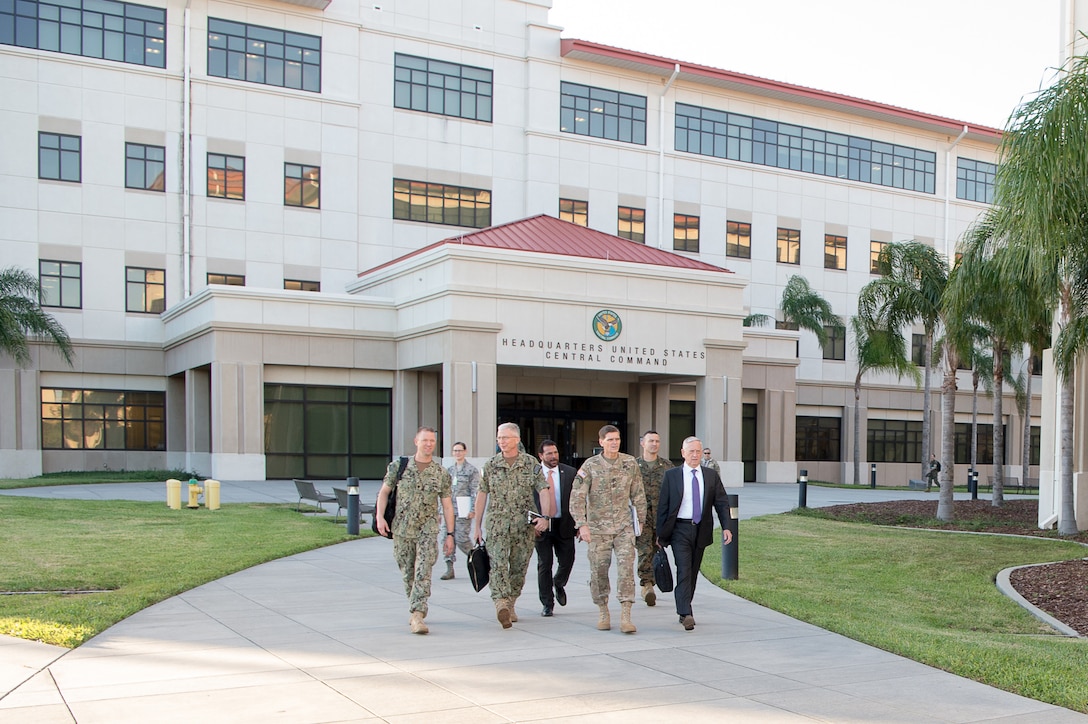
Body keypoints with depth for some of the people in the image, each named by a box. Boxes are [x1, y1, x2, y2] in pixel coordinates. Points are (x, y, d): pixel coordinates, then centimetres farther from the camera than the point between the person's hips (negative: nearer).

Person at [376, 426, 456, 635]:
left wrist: (449, 535, 1)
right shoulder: (398, 466, 2)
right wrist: (380, 517, -7)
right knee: (408, 573, 11)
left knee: (423, 572, -14)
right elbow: (384, 492, 7)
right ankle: (416, 609, 30)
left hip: (427, 530, -1)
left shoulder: (441, 473, 2)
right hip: (402, 529, 1)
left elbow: (447, 505, 5)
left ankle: (417, 615, -19)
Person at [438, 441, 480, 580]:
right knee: (446, 537, 0)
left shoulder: (472, 470, 1)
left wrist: (472, 510, -11)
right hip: (448, 510, 5)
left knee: (461, 539, -9)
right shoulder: (449, 470, 16)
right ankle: (449, 569, 6)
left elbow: (475, 491, -4)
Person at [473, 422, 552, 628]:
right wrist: (477, 525, 9)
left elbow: (544, 490, 0)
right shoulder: (490, 465, 7)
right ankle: (501, 605, -28)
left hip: (524, 524, 0)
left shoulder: (531, 463, 4)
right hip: (497, 523, 0)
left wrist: (545, 516, -14)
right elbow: (482, 494, 11)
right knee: (498, 564, -16)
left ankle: (510, 604, 22)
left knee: (519, 566, 6)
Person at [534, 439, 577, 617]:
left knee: (567, 561, 4)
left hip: (564, 524, 1)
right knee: (544, 565, 3)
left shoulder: (570, 473, 1)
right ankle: (547, 604, 15)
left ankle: (558, 584, 38)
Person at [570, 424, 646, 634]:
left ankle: (625, 617, -8)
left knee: (626, 568, -10)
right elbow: (577, 497, -10)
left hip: (624, 527, 1)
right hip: (598, 528, -1)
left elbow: (638, 495, 11)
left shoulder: (630, 464, 2)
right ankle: (603, 612, 24)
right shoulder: (590, 466, -6)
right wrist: (582, 524, -19)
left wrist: (642, 520, 14)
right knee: (599, 571, 5)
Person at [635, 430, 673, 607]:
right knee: (645, 551, -14)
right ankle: (646, 585, -17)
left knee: (657, 552, 6)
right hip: (641, 514, -2)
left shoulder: (667, 465, 9)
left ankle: (648, 585, 18)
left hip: (662, 517, 2)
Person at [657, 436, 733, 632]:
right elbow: (663, 506, 1)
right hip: (680, 529, -3)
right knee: (684, 571, -14)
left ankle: (683, 611, 23)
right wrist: (661, 534, -1)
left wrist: (726, 527, -6)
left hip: (701, 530, 3)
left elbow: (722, 502, 7)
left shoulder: (711, 475, 8)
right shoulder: (672, 475, 0)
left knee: (693, 572, 10)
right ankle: (686, 614, -19)